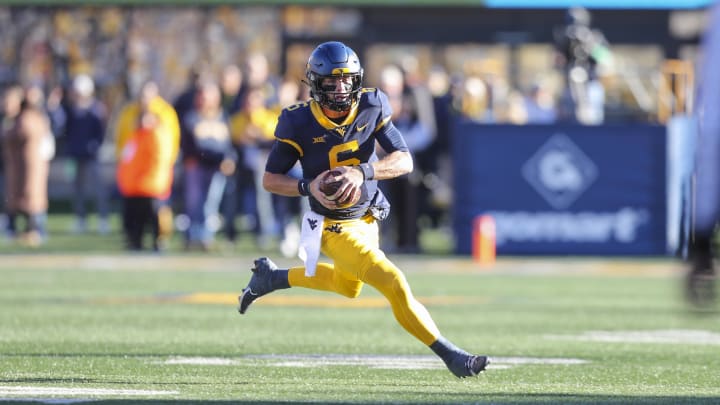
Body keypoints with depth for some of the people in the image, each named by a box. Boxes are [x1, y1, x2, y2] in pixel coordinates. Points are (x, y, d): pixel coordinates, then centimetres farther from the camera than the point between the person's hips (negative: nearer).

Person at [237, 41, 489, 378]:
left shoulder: (372, 107, -13)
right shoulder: (300, 123, -21)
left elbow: (404, 161, -17)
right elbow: (270, 179, -11)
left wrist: (362, 172, -34)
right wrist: (308, 187, -29)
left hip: (368, 220, 6)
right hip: (334, 228, -6)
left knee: (348, 287, 31)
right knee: (394, 284, -19)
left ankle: (271, 277, 50)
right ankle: (450, 356, -11)